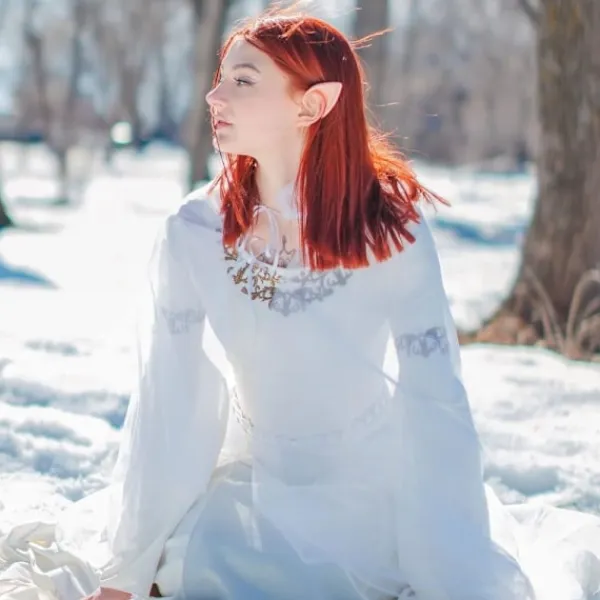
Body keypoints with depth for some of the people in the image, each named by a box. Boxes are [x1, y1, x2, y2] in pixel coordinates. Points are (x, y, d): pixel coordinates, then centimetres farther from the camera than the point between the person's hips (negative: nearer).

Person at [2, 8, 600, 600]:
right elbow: (167, 405, -13)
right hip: (257, 487, 2)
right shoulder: (194, 233, -14)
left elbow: (434, 405, -22)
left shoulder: (391, 230, -19)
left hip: (379, 487, -1)